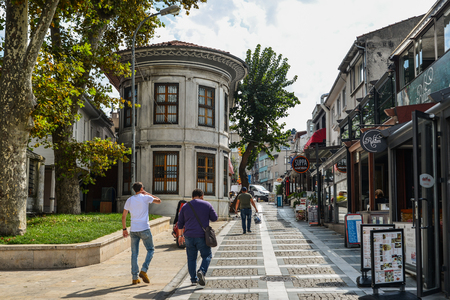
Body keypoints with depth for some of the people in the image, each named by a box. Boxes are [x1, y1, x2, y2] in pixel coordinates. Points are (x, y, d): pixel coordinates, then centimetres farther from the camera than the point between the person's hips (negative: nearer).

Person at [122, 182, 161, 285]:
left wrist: (124, 229, 18)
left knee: (134, 253, 8)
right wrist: (148, 194, 14)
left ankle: (134, 278, 8)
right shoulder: (145, 198, -4)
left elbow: (123, 216, 10)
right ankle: (143, 270, -6)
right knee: (151, 250, 10)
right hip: (144, 229, -4)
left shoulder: (129, 200, 9)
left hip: (133, 230, 4)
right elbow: (158, 201, 11)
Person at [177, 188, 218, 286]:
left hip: (189, 236, 2)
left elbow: (180, 224, 9)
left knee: (191, 258, 13)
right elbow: (214, 218, 10)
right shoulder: (207, 205, 1)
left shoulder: (185, 206, 6)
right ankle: (202, 271, -14)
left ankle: (193, 279, 14)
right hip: (202, 236, -2)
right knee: (207, 256, 11)